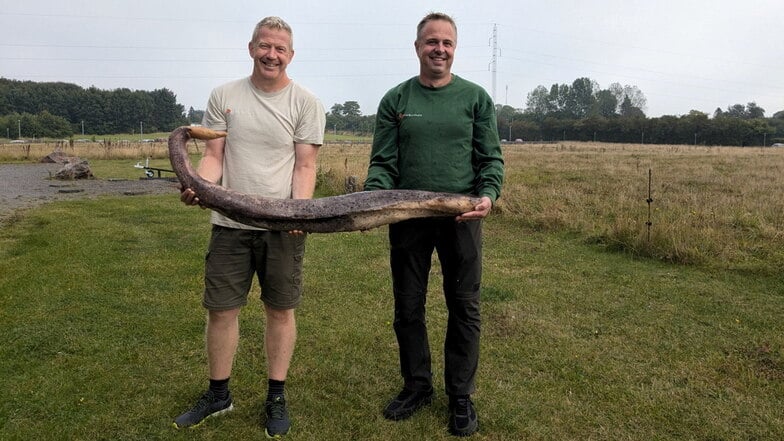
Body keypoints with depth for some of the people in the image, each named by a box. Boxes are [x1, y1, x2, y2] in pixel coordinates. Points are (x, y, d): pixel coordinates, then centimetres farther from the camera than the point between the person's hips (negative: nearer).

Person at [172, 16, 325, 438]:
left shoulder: (305, 102, 0)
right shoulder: (223, 96, 7)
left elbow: (305, 165, -4)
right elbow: (213, 155, 4)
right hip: (230, 222, 2)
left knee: (280, 309, 7)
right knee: (221, 308, 8)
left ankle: (276, 398, 23)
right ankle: (218, 393, 28)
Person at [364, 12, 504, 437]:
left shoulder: (475, 97, 5)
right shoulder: (395, 100, 7)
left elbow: (491, 158, 2)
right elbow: (383, 162, 2)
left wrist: (488, 194, -17)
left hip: (461, 216, -1)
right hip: (407, 216, 1)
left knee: (464, 309, 6)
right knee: (407, 307, 10)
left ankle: (461, 396, 22)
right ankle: (416, 386, 29)